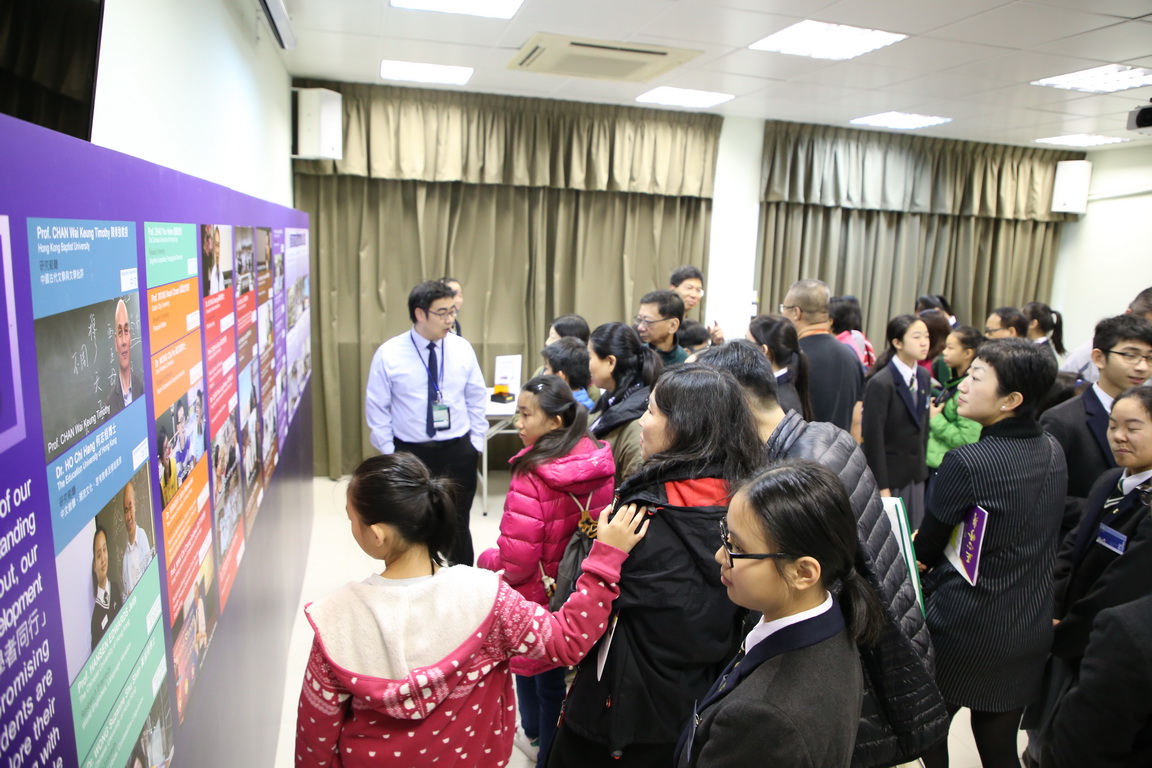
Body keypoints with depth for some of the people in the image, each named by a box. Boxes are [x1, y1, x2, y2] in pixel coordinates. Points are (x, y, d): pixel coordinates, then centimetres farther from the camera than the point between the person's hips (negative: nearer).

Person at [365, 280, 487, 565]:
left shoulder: (462, 348, -5)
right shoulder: (389, 354, -11)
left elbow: (477, 399, 4)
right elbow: (377, 408, -4)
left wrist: (476, 442, 1)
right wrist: (388, 452, -6)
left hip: (458, 450, 1)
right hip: (410, 452, -1)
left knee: (458, 524, 14)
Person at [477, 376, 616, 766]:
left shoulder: (532, 476, -29)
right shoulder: (598, 463, -10)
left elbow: (516, 562, -26)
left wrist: (485, 560, -6)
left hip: (540, 595, -5)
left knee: (535, 670, 19)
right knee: (569, 671, 23)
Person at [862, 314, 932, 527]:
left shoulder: (924, 377, 6)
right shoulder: (880, 383, -16)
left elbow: (922, 425, 13)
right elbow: (873, 438, -16)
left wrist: (922, 465, 10)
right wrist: (881, 486, -14)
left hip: (916, 473, 7)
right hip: (890, 476, -7)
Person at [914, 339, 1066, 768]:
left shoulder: (966, 463, -24)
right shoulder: (1053, 452, -2)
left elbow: (926, 550, -12)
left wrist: (923, 551, 10)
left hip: (962, 633, -6)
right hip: (1031, 632, 6)